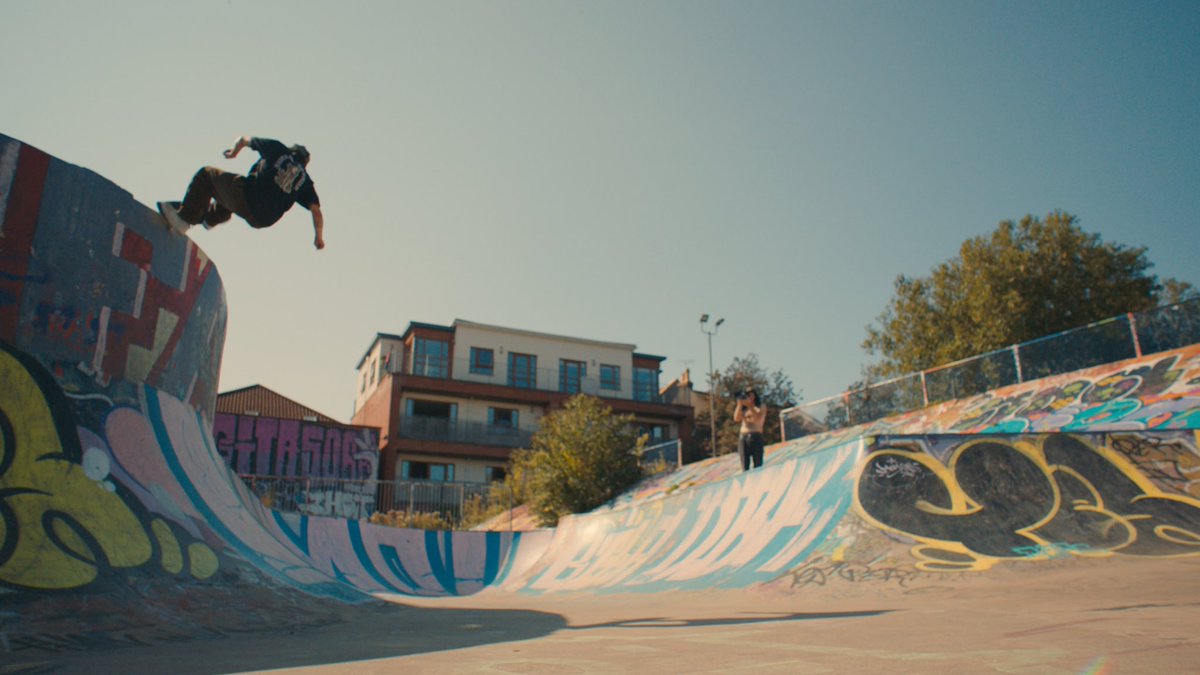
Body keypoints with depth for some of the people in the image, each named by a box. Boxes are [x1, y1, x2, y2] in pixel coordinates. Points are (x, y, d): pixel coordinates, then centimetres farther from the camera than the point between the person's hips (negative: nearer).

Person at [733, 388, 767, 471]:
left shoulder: (761, 407, 11)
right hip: (743, 437, 3)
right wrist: (739, 405, -4)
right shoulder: (743, 408, 18)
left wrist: (749, 405, -11)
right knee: (745, 467, -4)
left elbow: (758, 418, -8)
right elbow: (736, 418, 2)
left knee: (758, 466, -9)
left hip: (756, 437, -3)